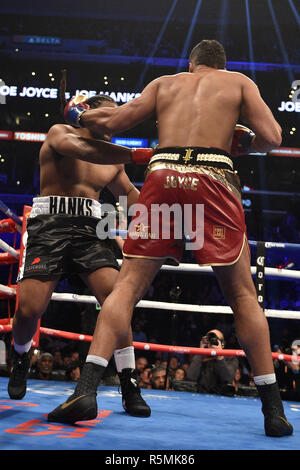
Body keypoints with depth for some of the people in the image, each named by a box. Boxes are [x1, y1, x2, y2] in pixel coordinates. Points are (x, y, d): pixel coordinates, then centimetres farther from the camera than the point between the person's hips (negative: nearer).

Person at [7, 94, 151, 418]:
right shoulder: (60, 133, 6)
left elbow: (129, 194, 35)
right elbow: (77, 149, -18)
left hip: (90, 229, 4)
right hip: (50, 224, -3)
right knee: (29, 308, -13)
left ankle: (129, 387, -10)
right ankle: (20, 358, 22)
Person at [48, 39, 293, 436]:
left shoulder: (165, 83, 24)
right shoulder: (239, 81, 19)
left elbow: (113, 122, 17)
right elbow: (271, 137, 6)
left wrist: (79, 115, 36)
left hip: (163, 177, 1)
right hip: (214, 179, -1)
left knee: (127, 286, 4)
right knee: (243, 296, 8)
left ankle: (87, 388, -9)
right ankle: (273, 410, 8)